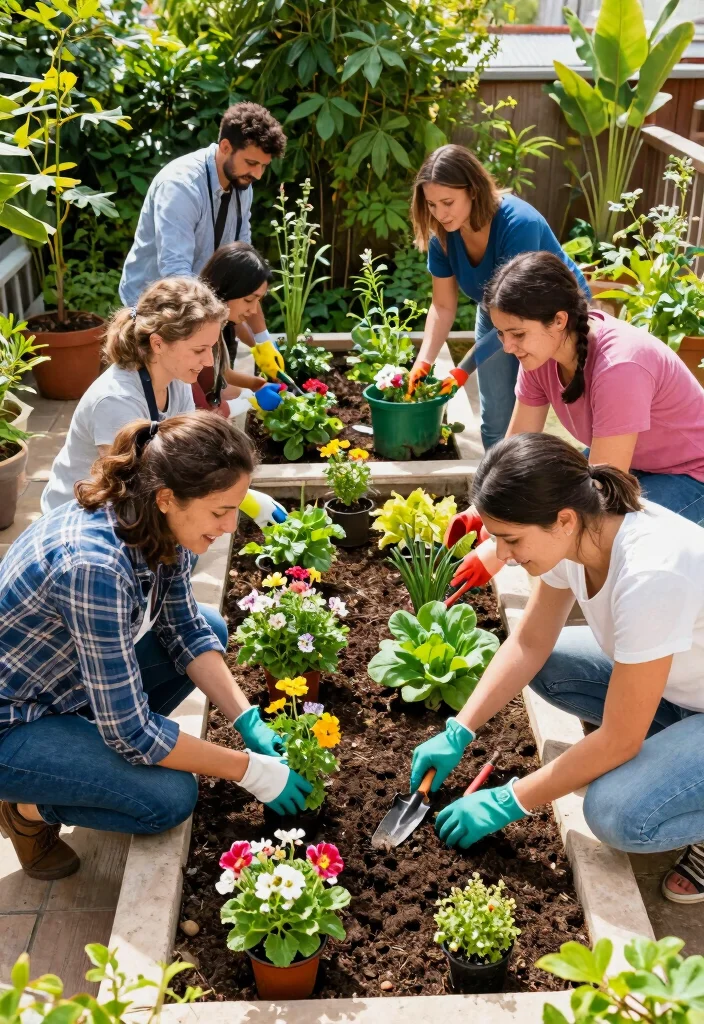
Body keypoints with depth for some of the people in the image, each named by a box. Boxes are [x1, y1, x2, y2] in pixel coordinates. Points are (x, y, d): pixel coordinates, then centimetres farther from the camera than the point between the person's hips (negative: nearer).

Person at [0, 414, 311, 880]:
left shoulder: (155, 522, -13)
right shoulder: (95, 565, -37)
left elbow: (187, 631, 1)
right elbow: (130, 732, -30)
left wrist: (248, 719, -10)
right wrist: (250, 770, -21)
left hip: (69, 679, 8)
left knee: (211, 627, 2)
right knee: (171, 797, -20)